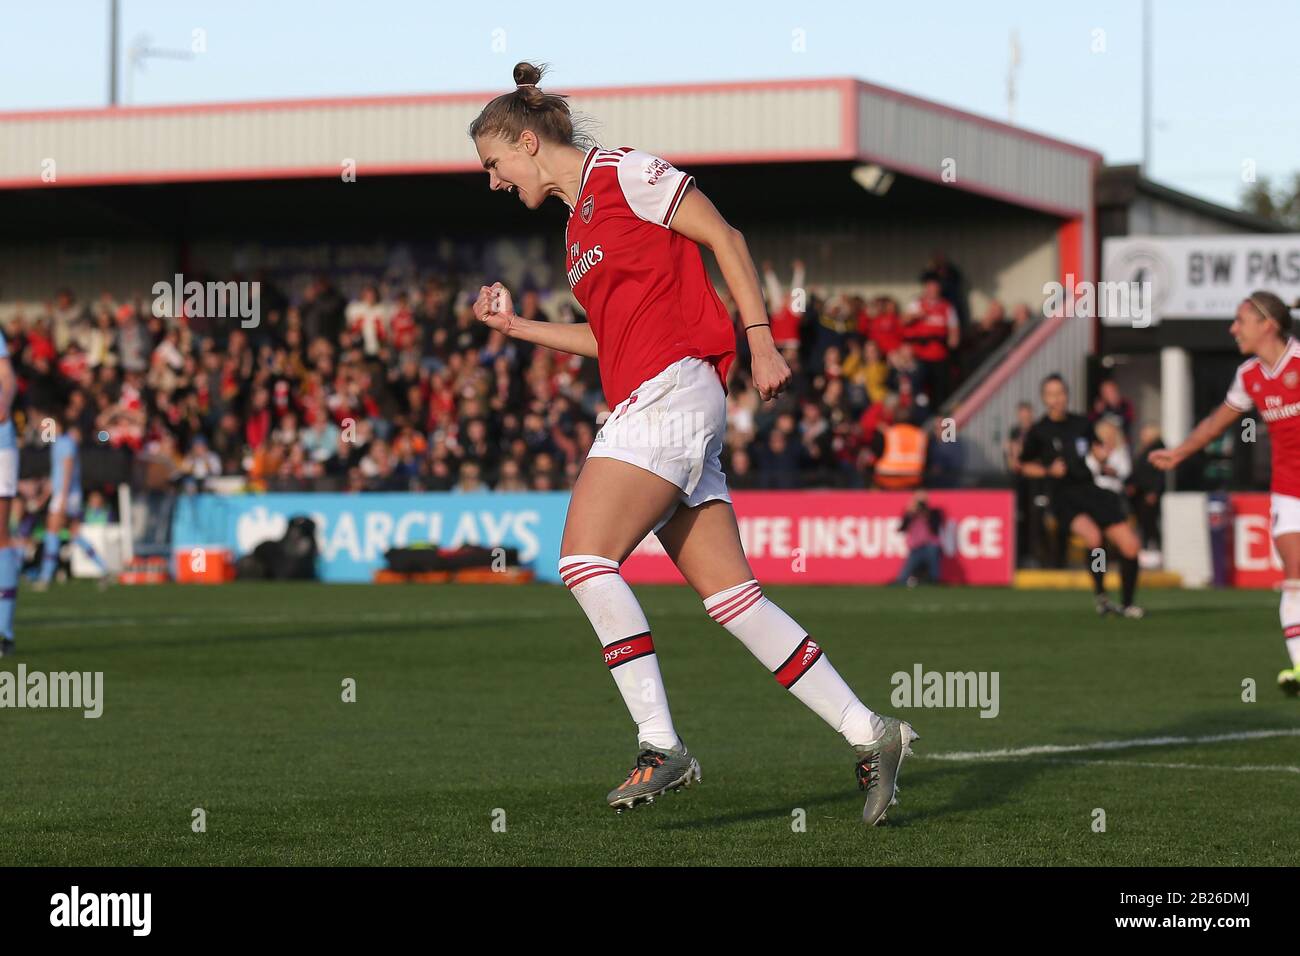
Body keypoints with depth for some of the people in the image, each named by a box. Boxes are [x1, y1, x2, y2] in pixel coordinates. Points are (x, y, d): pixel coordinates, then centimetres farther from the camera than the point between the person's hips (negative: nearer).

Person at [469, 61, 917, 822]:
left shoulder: (620, 171, -2)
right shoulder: (579, 221, 24)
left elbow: (725, 238, -6)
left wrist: (760, 339, -11)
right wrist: (519, 327, 25)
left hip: (670, 391, -9)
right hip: (645, 403, 9)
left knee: (586, 558, -17)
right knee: (730, 592, 1)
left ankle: (662, 746, -19)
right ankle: (868, 735, 0)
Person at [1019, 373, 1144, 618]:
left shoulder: (1082, 424, 6)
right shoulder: (1039, 431, -3)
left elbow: (1097, 447, 24)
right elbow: (1024, 466, 8)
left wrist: (1103, 454, 0)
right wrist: (1049, 470, -9)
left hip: (1090, 490, 5)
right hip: (1064, 499, -5)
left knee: (1130, 544, -5)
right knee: (1093, 535, -34)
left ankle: (1127, 604, 14)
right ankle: (1100, 596, -13)